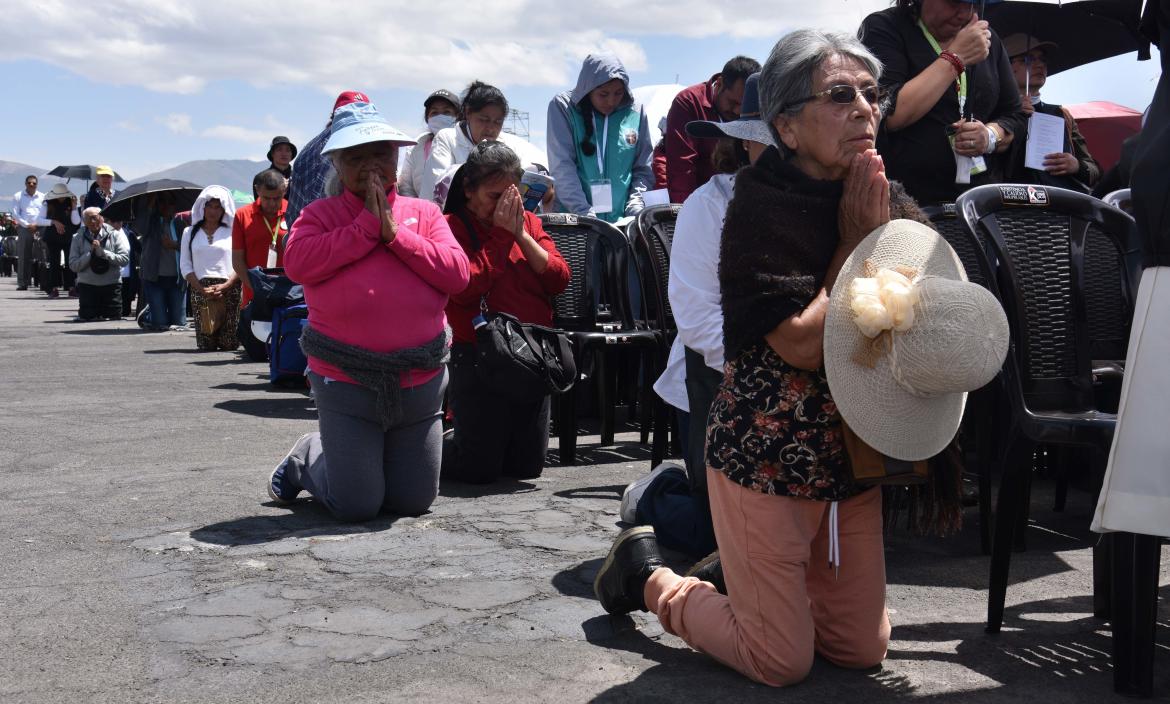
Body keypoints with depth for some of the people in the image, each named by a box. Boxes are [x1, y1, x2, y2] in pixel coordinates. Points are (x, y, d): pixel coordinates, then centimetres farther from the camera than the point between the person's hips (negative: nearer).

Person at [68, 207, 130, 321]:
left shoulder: (115, 233, 0)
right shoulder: (79, 237, 4)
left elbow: (124, 259, -11)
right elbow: (73, 265, -3)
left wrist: (102, 252, -15)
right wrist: (90, 253, -13)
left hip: (111, 285, -1)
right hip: (87, 285, 1)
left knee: (114, 320, -2)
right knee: (88, 320, -1)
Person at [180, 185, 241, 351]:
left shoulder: (231, 232, 8)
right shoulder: (190, 233, 15)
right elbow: (185, 266, 9)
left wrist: (225, 286, -13)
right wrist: (201, 289, -6)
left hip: (229, 289, -2)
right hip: (200, 289, 2)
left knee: (230, 343, -7)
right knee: (205, 343, -6)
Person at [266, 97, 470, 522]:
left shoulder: (423, 214, 5)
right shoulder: (321, 214, 0)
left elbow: (457, 274, -8)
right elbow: (297, 263, -20)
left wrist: (394, 232, -13)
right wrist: (367, 225, -15)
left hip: (420, 383, 3)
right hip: (346, 385, -3)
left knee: (414, 502, 12)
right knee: (355, 508, -1)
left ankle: (358, 459, 41)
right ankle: (307, 459, 30)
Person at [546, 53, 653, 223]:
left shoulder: (635, 112, 7)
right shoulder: (563, 107, -1)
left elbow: (643, 169, 11)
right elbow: (562, 167, -9)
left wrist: (635, 206, -5)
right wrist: (584, 213, -17)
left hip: (623, 220, 2)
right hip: (573, 220, -2)